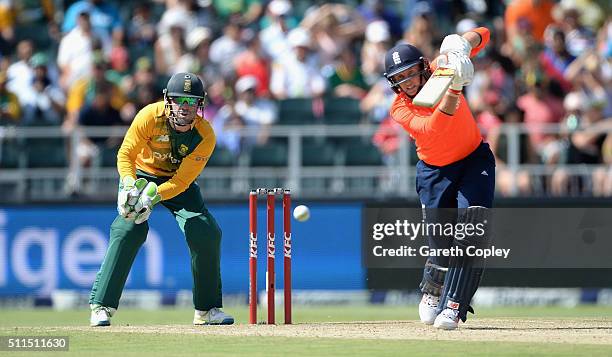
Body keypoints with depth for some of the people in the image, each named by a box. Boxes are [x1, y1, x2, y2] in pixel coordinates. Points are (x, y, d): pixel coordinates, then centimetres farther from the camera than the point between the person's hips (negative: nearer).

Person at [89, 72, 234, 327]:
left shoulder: (205, 136, -24)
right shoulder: (149, 117, -26)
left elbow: (182, 181, -26)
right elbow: (125, 155, -19)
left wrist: (152, 198, -41)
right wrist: (130, 185, -38)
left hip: (178, 184, 2)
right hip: (141, 175, -2)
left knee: (208, 234, -13)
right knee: (129, 230, -24)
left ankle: (207, 310, 4)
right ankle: (101, 306, -21)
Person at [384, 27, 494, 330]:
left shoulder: (440, 69, -15)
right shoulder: (399, 109, -21)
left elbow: (482, 34, -14)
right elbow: (433, 129, -40)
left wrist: (461, 46, -36)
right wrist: (453, 89, -50)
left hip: (474, 160, 1)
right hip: (434, 171, -1)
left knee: (471, 224, -20)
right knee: (443, 245, -1)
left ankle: (452, 307, -19)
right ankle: (432, 292, 34)